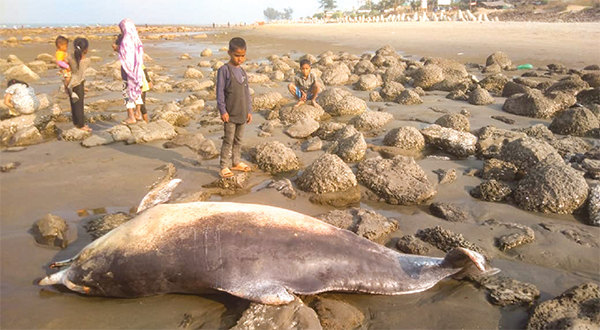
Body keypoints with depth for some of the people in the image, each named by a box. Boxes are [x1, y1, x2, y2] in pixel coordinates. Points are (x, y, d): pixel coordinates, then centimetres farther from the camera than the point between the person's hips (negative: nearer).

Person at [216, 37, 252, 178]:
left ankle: (237, 162, 28)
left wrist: (249, 110, 12)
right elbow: (220, 91, -11)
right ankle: (224, 167, 3)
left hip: (242, 113, 6)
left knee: (238, 139, 15)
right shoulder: (224, 70, -9)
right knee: (228, 140, -4)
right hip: (230, 114, -6)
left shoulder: (242, 71, 11)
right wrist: (223, 110, -15)